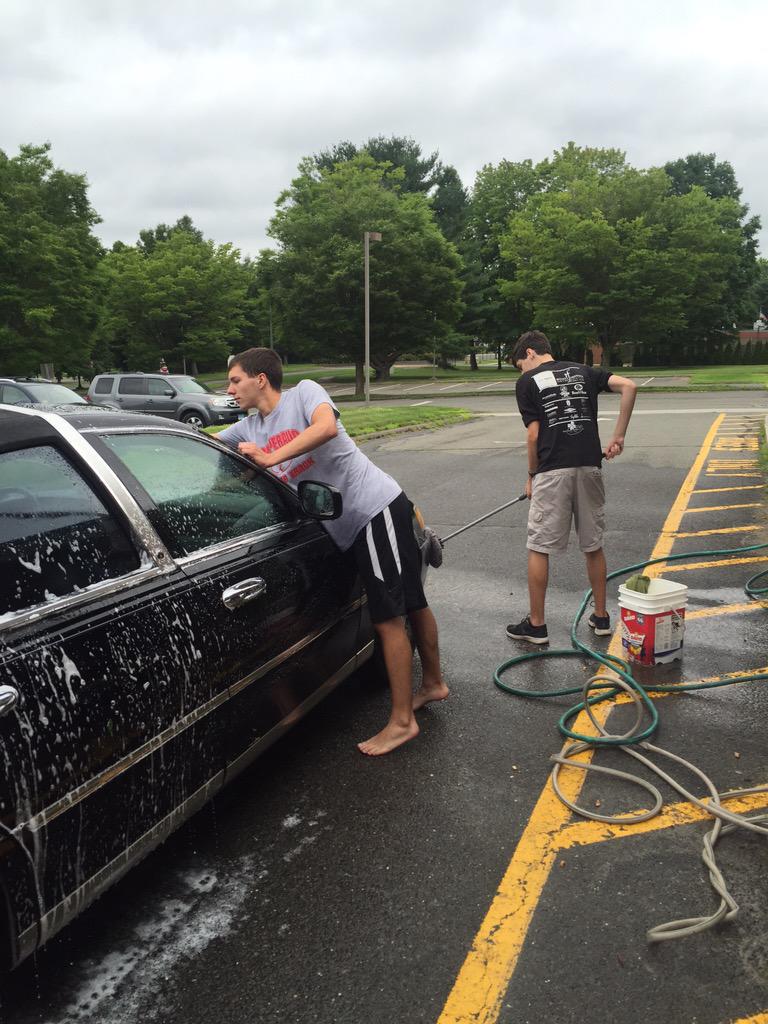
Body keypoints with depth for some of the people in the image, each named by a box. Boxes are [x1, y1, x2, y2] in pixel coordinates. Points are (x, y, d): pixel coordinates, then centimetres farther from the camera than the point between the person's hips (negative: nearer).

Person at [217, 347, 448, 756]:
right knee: (411, 602, 20)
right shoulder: (249, 428, 14)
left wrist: (270, 458, -26)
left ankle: (402, 722, 4)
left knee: (388, 617, -5)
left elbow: (326, 427, -27)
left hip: (376, 506, -8)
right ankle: (433, 682, 37)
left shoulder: (304, 392, -8)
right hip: (354, 523, 8)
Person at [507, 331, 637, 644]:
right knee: (593, 546, 16)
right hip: (589, 467, 5)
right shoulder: (583, 371, 17)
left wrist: (531, 475, 11)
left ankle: (536, 624, 11)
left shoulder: (527, 382, 5)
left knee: (538, 548, 6)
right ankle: (601, 616, 25)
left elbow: (534, 435, -2)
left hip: (552, 471, -4)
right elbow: (629, 386, 2)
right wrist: (618, 436, 5)